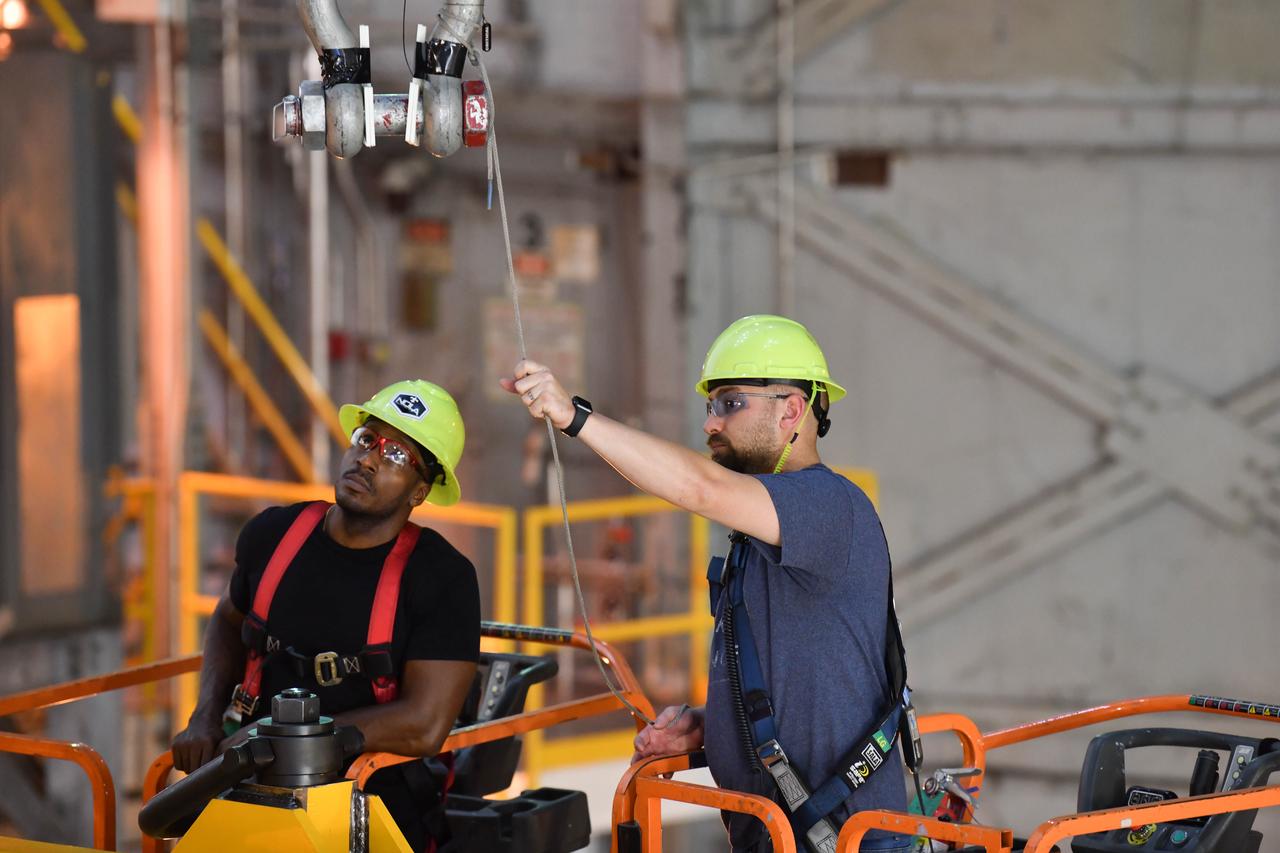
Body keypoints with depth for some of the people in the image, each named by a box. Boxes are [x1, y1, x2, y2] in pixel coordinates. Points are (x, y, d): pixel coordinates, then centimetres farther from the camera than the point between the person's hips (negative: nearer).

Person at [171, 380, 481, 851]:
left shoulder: (443, 577, -8)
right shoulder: (272, 534, 6)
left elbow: (423, 727, -16)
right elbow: (229, 619, 28)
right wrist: (205, 719, 10)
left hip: (376, 796, -3)